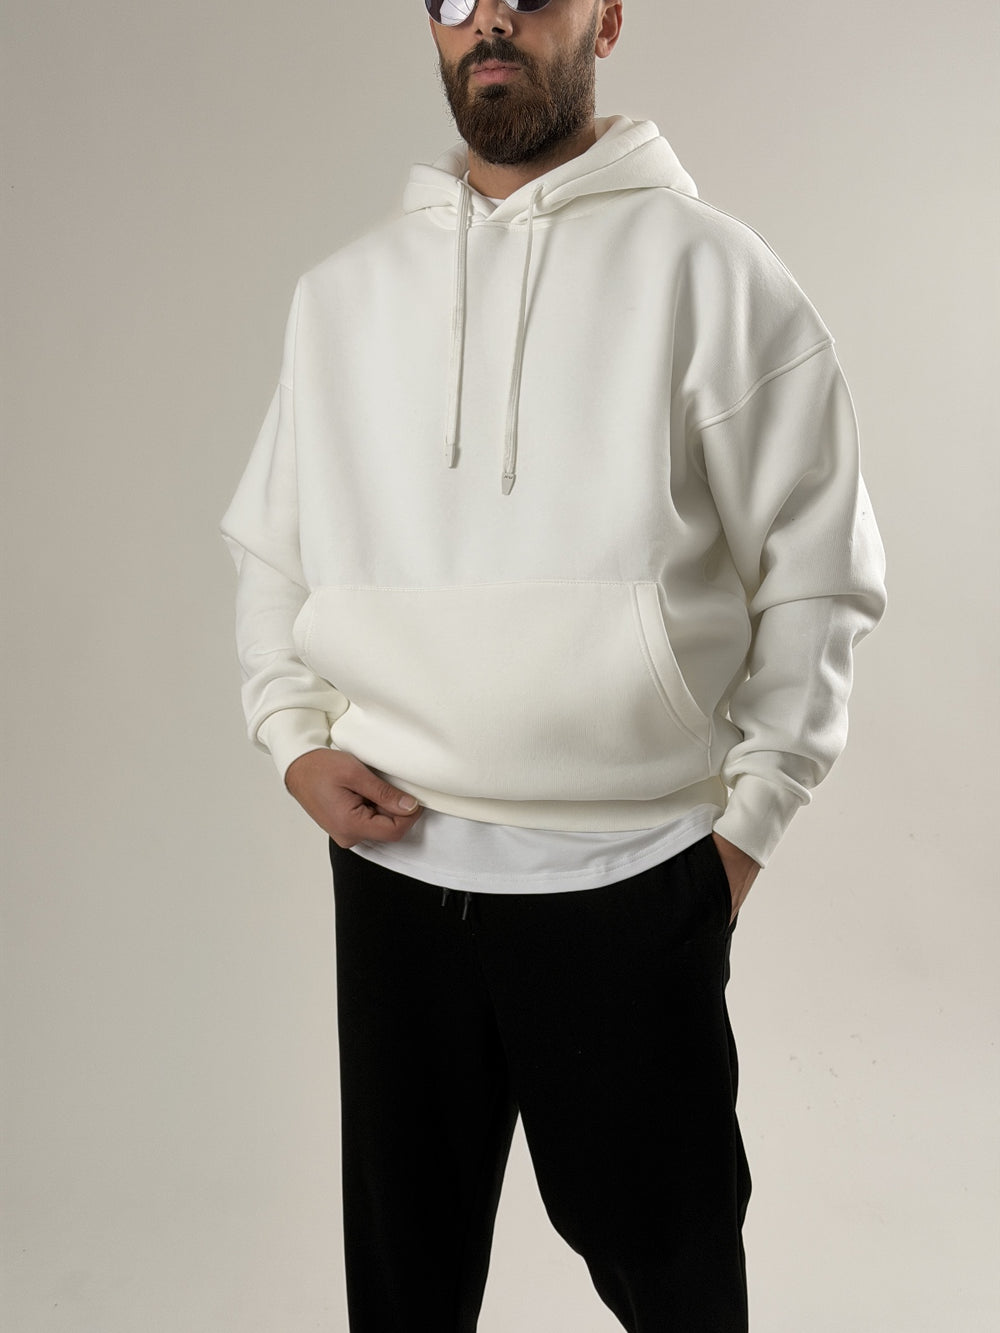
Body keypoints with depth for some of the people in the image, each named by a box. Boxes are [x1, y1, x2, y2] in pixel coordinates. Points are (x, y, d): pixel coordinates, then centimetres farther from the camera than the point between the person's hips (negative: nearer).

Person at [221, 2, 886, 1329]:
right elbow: (269, 544, 16)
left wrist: (748, 820, -5)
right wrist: (295, 739, 2)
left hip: (633, 874, -3)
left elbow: (818, 570, -3)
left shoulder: (711, 272, -3)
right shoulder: (343, 290, 9)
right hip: (391, 863, 4)